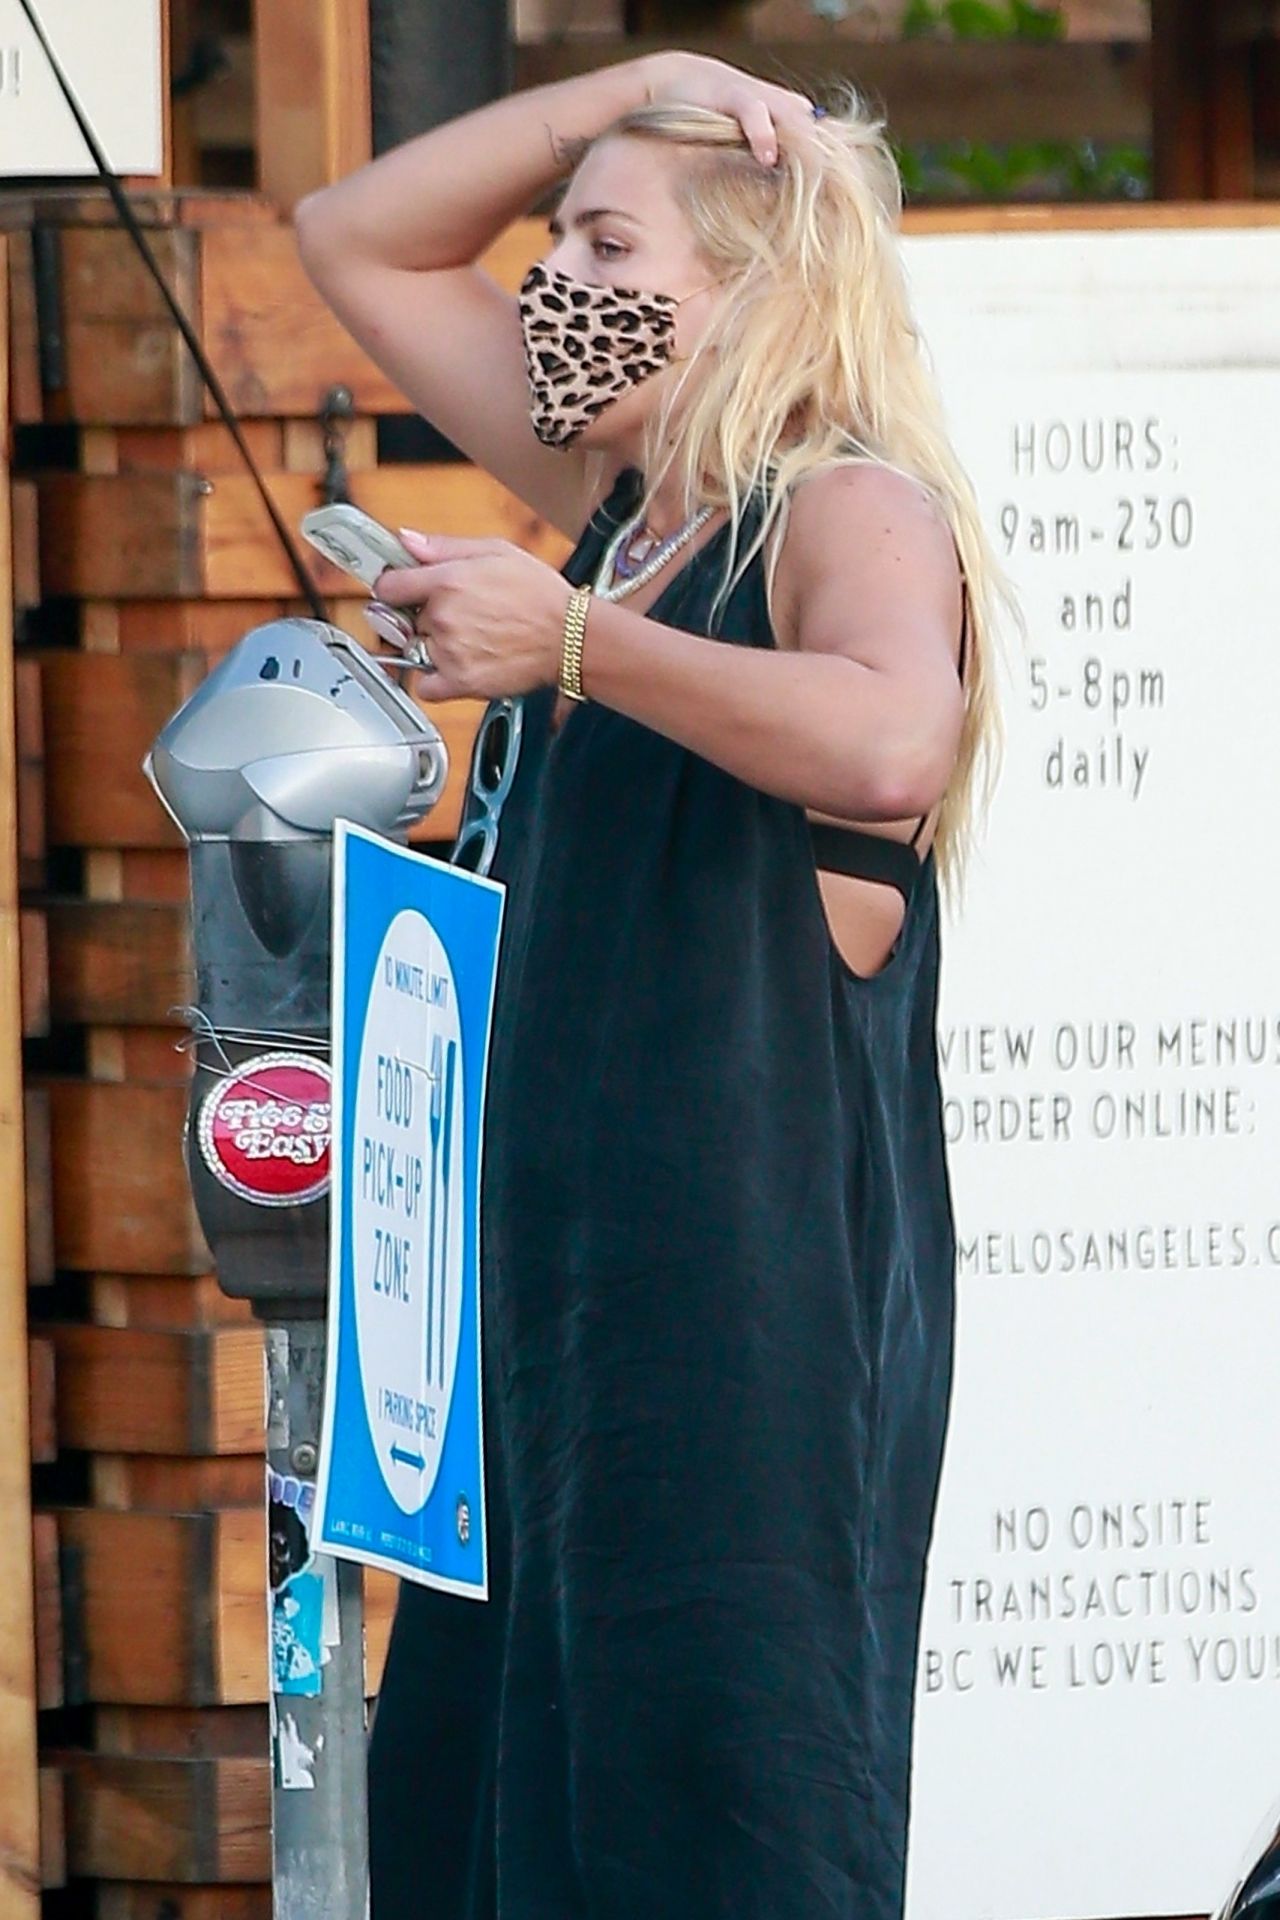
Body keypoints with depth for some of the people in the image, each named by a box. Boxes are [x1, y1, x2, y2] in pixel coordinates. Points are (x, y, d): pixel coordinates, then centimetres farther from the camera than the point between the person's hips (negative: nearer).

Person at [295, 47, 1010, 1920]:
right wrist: (631, 93, 13)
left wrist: (571, 641, -25)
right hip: (571, 1275, 9)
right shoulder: (630, 505, 16)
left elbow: (888, 740, -32)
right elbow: (358, 242, 25)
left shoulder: (853, 513, -8)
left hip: (759, 1290, -9)